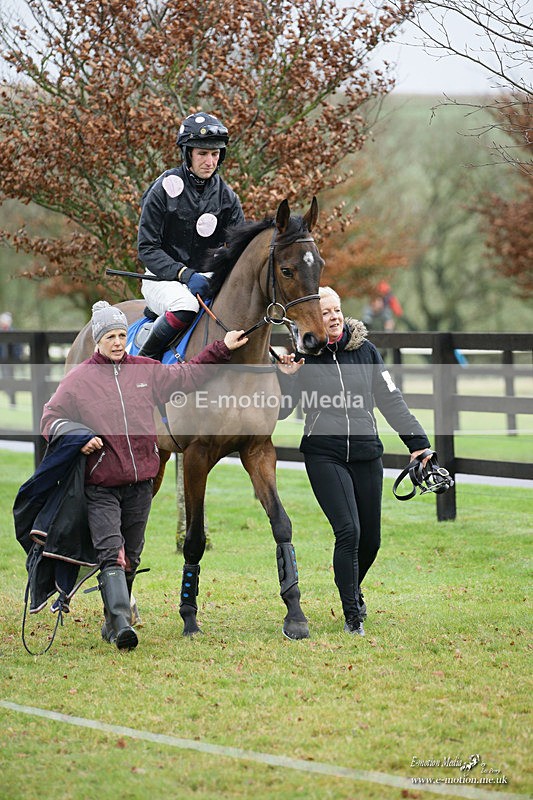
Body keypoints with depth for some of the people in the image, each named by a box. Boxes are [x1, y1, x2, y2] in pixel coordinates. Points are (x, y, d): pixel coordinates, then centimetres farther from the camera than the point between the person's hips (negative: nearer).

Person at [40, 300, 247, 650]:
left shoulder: (147, 371, 7)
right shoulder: (79, 379, -2)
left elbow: (187, 376, 19)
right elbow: (51, 418, 3)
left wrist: (222, 349, 16)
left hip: (141, 481, 4)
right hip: (101, 486, -4)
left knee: (131, 557, 11)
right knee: (111, 553, -17)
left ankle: (113, 622, 25)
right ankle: (121, 624, -26)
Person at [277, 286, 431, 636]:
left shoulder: (365, 349, 4)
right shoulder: (303, 354, -2)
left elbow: (391, 399, 7)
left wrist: (417, 441, 3)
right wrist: (287, 378, -18)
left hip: (366, 453, 3)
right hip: (324, 455, -3)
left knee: (371, 539, 8)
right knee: (348, 531, -16)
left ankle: (353, 588, 39)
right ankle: (352, 614, -6)